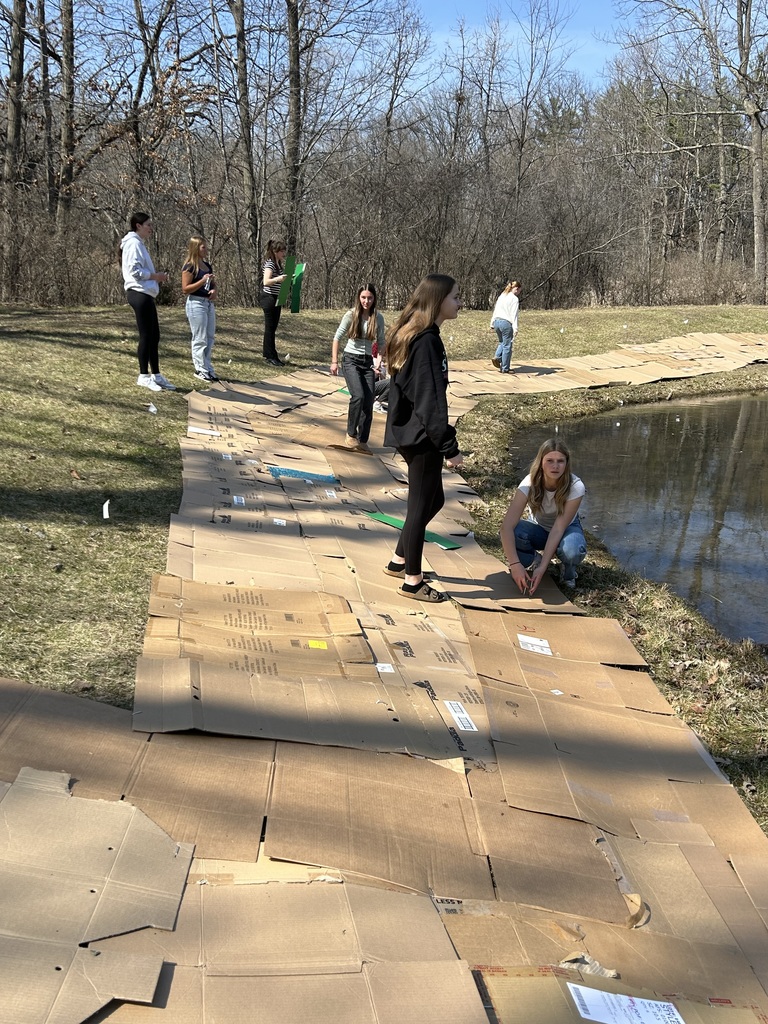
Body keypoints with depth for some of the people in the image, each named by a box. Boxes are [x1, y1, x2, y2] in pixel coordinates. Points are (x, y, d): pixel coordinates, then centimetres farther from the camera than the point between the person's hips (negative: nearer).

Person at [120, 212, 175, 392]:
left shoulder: (139, 244, 21)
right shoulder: (134, 243, -10)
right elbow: (134, 270, -20)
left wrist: (156, 276, 9)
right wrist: (154, 276, -12)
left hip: (146, 294, 11)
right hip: (139, 294, -11)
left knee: (154, 336, 12)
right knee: (146, 335, -7)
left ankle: (156, 375, 18)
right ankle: (144, 376, 0)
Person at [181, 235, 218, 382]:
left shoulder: (207, 266, 13)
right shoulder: (189, 267, -10)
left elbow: (213, 284, 24)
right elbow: (185, 289, -14)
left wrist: (214, 290, 1)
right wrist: (202, 281, -24)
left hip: (209, 303, 8)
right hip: (196, 303, -8)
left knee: (210, 337, 11)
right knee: (200, 339, -3)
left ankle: (207, 368, 19)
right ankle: (201, 370, 5)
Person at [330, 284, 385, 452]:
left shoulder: (378, 318, 1)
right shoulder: (351, 315, -6)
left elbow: (381, 342, 11)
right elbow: (337, 337, -1)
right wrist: (334, 361, -5)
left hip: (368, 362, 3)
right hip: (351, 360, -3)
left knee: (369, 403, -1)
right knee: (358, 396, -23)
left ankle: (363, 441, 12)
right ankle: (351, 434, -8)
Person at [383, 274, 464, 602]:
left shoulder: (412, 335, 10)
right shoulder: (426, 342, -20)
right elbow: (430, 400, -23)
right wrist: (450, 447, -21)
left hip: (410, 434, 10)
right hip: (422, 438, -10)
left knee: (432, 500, 21)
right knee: (421, 506, 2)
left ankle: (399, 561, 33)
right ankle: (412, 581, 15)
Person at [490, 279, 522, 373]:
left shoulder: (501, 296, 13)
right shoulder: (514, 299, -8)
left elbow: (495, 310, 17)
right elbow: (514, 315, -15)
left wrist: (492, 324, 23)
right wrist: (515, 328, -17)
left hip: (497, 321, 7)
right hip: (506, 323, -7)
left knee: (502, 342, 25)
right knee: (507, 346, 3)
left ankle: (497, 357, 2)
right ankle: (505, 368, 6)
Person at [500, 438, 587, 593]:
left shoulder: (575, 487, -30)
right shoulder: (530, 483, -29)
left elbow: (558, 528, -31)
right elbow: (507, 525, -36)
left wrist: (542, 568, -39)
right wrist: (515, 564, -47)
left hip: (566, 528, -1)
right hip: (539, 528, 1)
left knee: (572, 551, -38)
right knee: (513, 534, -33)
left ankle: (568, 569, 0)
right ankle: (533, 561, -1)